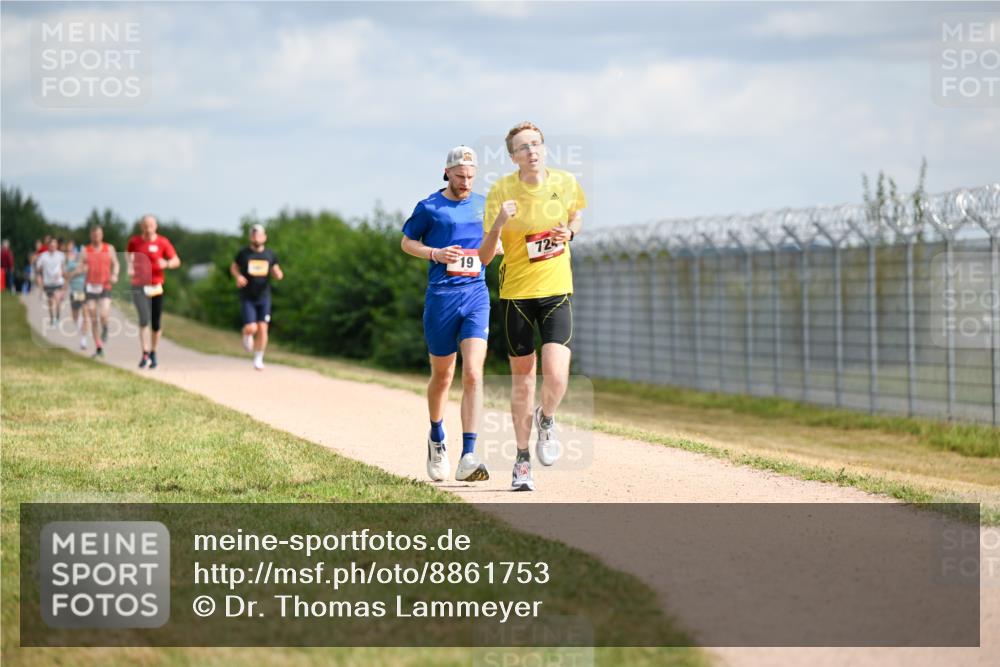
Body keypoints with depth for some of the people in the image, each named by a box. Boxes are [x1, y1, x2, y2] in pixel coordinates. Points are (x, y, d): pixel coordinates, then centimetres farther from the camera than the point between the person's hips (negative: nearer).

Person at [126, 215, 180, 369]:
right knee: (144, 319, -18)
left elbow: (176, 261, 1)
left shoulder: (163, 242, -1)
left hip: (156, 286, 1)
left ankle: (153, 353, 26)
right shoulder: (134, 241, 3)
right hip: (139, 286, -1)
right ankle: (145, 354, -19)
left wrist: (167, 264, -21)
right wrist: (129, 265, 5)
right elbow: (128, 253, 24)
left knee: (156, 323, 6)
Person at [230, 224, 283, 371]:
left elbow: (276, 273, 13)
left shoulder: (270, 255, 3)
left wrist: (278, 274, -12)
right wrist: (238, 277, -10)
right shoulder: (243, 254, -3)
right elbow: (233, 267, 11)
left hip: (264, 297, 2)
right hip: (247, 298, -2)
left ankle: (258, 359, 11)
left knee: (262, 329, -4)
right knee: (251, 328, -13)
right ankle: (247, 335, 25)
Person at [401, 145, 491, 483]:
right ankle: (437, 438, 39)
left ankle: (468, 457, -19)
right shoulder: (429, 207, 2)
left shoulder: (482, 205, 11)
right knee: (442, 376, 11)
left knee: (473, 374, -14)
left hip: (476, 295, 1)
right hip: (440, 297, -1)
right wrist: (434, 254, -9)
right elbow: (406, 242, 9)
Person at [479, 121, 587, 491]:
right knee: (522, 379, 6)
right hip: (517, 293, -1)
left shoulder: (565, 182, -2)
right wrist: (498, 225, -29)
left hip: (557, 290, 1)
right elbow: (484, 257, -11)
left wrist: (569, 232, -3)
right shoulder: (501, 191, -9)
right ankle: (522, 459, 24)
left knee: (556, 376, -16)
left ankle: (546, 420, 19)